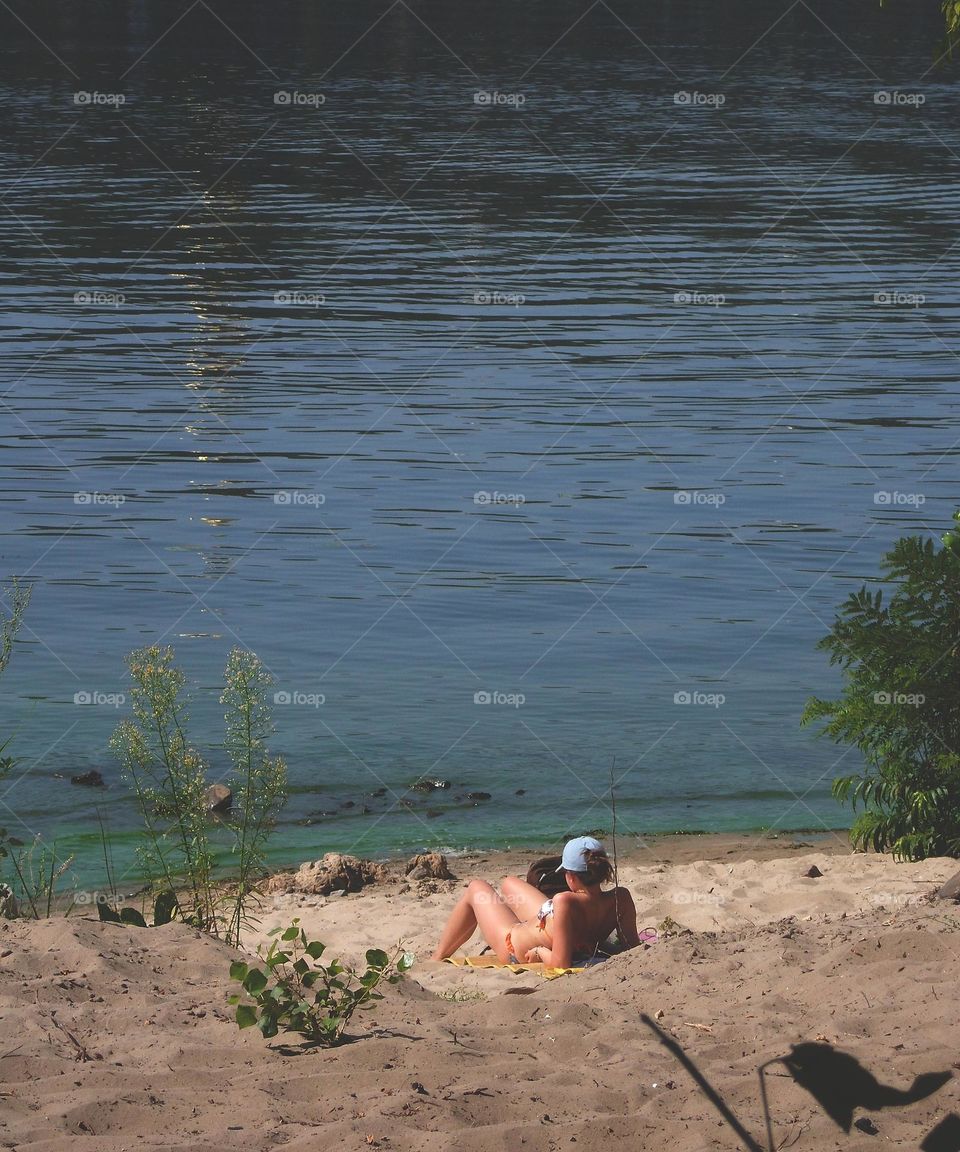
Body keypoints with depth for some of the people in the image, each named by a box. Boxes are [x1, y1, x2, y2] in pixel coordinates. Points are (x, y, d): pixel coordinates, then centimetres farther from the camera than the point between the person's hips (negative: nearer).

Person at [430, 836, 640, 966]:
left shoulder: (566, 903, -44)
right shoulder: (621, 899, -28)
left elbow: (561, 964, -42)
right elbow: (633, 947, -17)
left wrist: (540, 952, -23)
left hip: (518, 953, -7)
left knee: (476, 888, 20)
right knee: (509, 882, 31)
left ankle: (438, 957, 41)